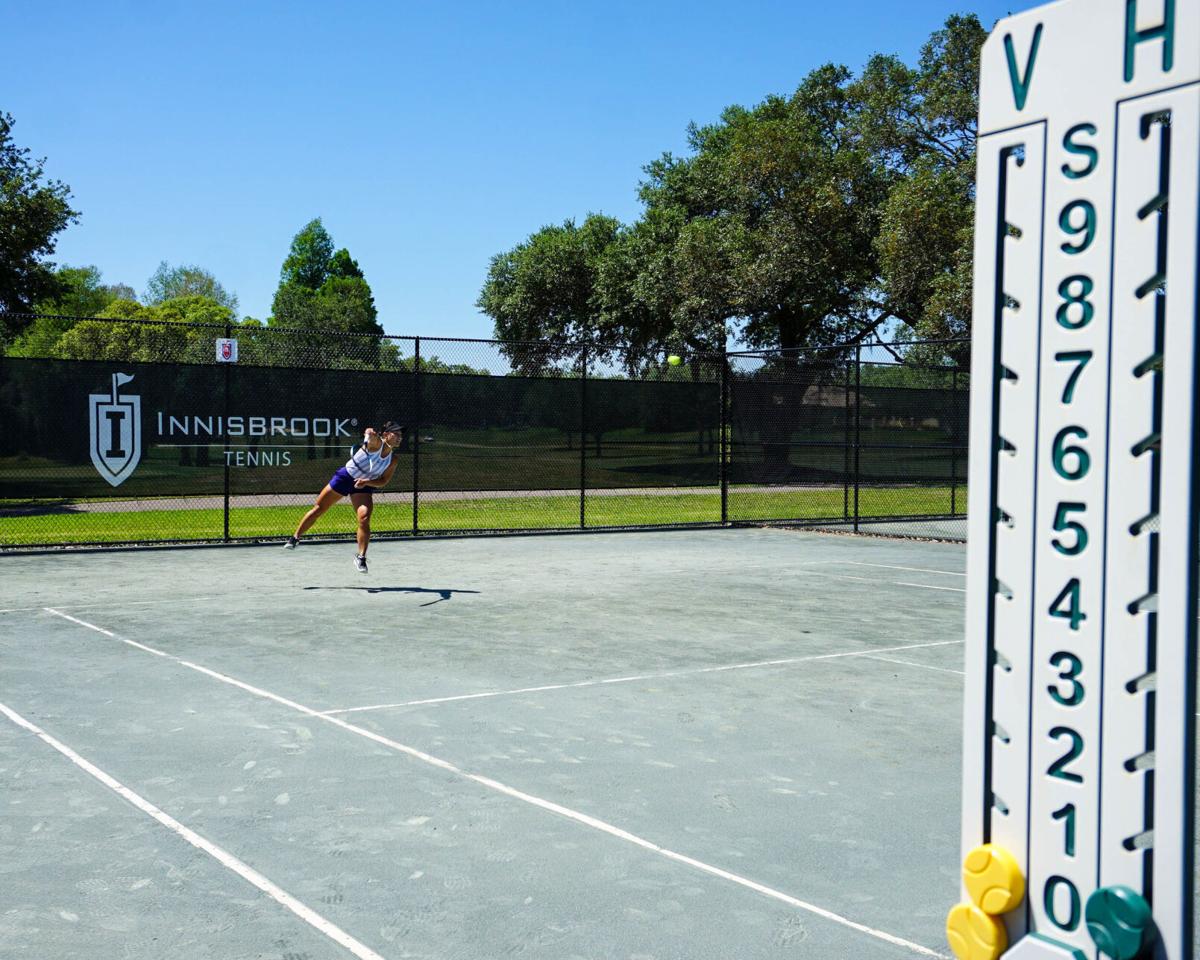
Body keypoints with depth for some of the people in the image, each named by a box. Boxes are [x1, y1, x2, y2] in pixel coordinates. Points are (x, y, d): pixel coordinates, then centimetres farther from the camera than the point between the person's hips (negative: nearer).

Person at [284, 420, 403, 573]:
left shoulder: (392, 460, -5)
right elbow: (371, 434, -37)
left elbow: (383, 481, -5)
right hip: (345, 477, -2)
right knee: (318, 509, 6)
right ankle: (295, 538, 24)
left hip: (363, 486, 3)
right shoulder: (376, 443, -16)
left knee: (364, 519, -18)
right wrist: (370, 433, -58)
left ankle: (361, 557, -5)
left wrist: (367, 482, -20)